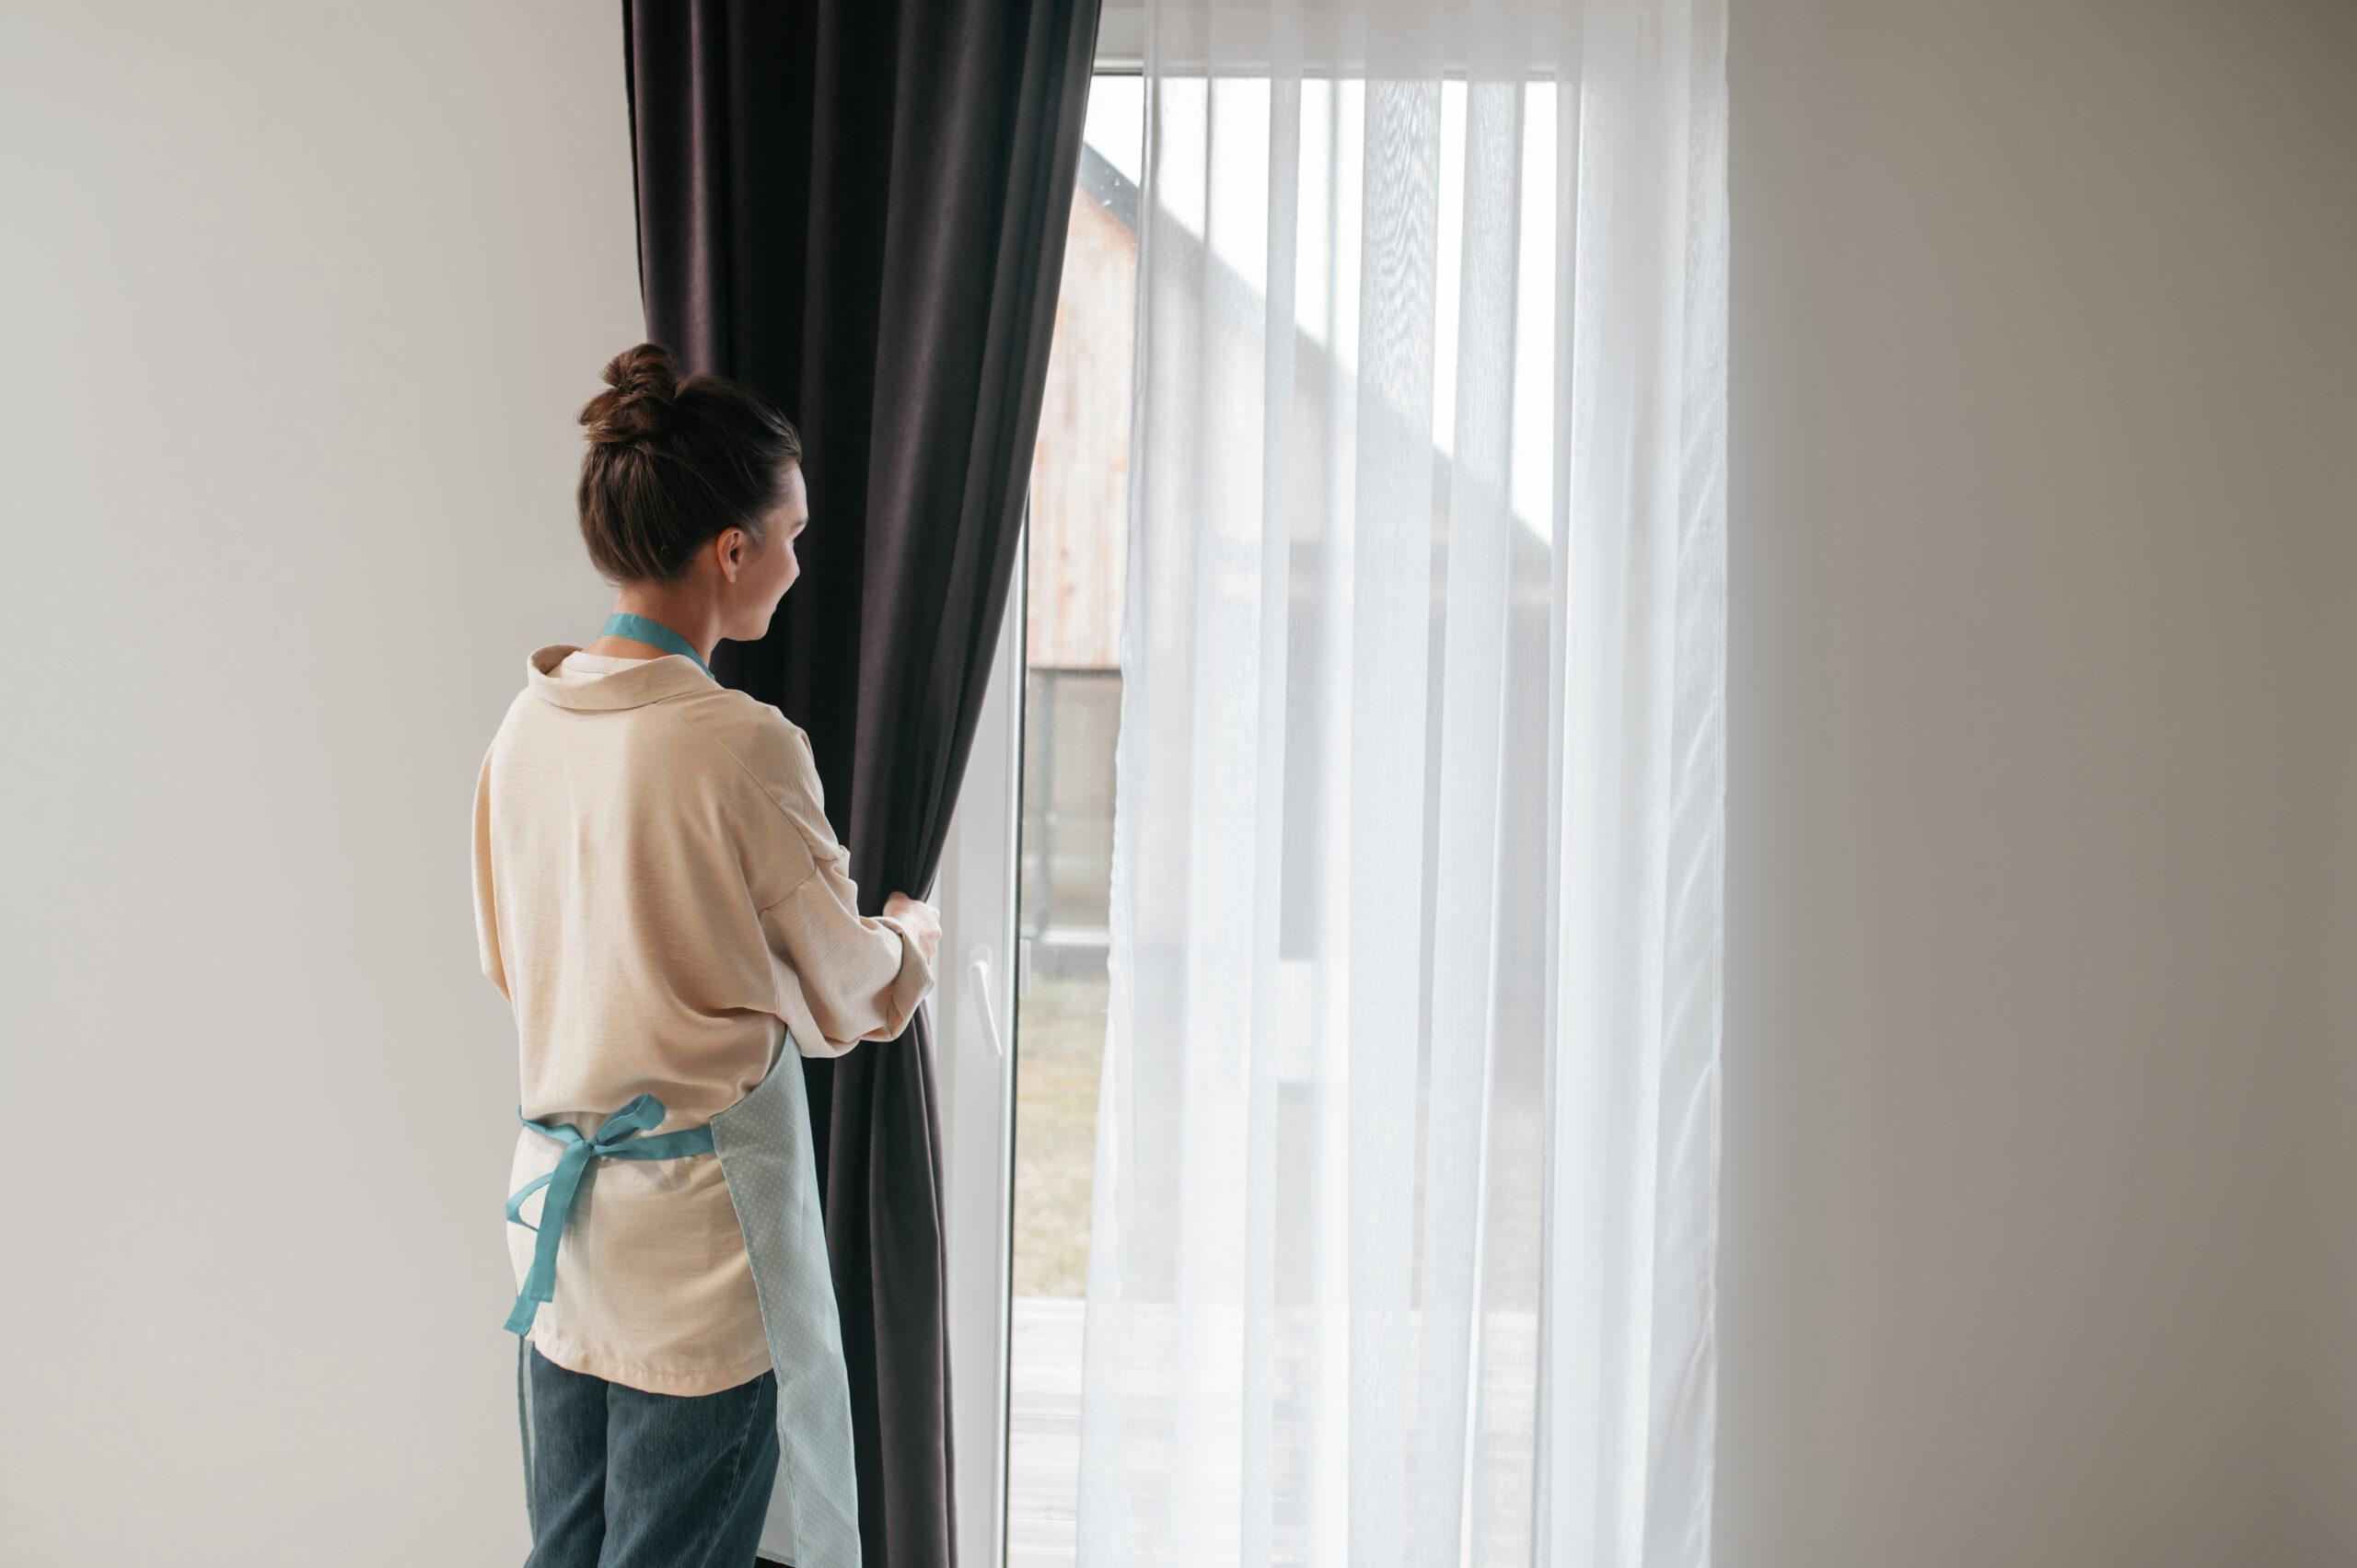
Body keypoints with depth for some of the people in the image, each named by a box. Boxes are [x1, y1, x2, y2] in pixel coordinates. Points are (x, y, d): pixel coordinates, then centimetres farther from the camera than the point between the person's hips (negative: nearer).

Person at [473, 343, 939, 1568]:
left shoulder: (528, 725, 1)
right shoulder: (742, 746, -19)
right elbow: (846, 1000, -6)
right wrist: (912, 931, 15)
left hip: (554, 1197, 7)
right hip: (699, 1214, -7)